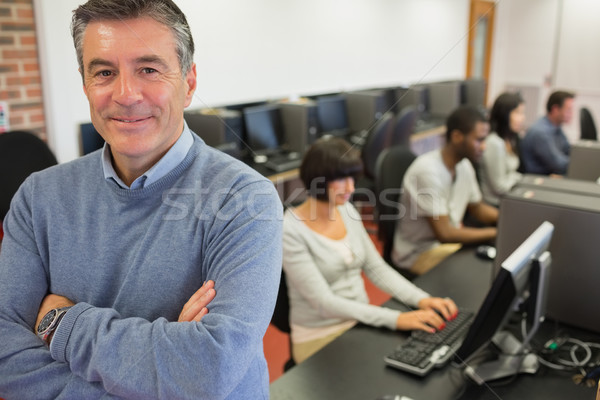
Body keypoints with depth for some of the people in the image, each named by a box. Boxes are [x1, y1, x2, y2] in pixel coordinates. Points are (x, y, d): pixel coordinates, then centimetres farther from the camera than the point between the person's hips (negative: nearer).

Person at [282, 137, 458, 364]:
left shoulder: (347, 211, 3)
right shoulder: (290, 230, -19)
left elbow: (377, 269, 8)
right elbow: (323, 302, -23)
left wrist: (421, 299, -8)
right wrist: (396, 319, -27)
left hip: (361, 322, 6)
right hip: (320, 338, -6)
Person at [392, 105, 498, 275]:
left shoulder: (464, 165, -2)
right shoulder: (428, 171, -26)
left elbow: (477, 208, 13)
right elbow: (444, 234, -26)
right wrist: (496, 233, -22)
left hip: (451, 239, 8)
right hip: (419, 254, -8)